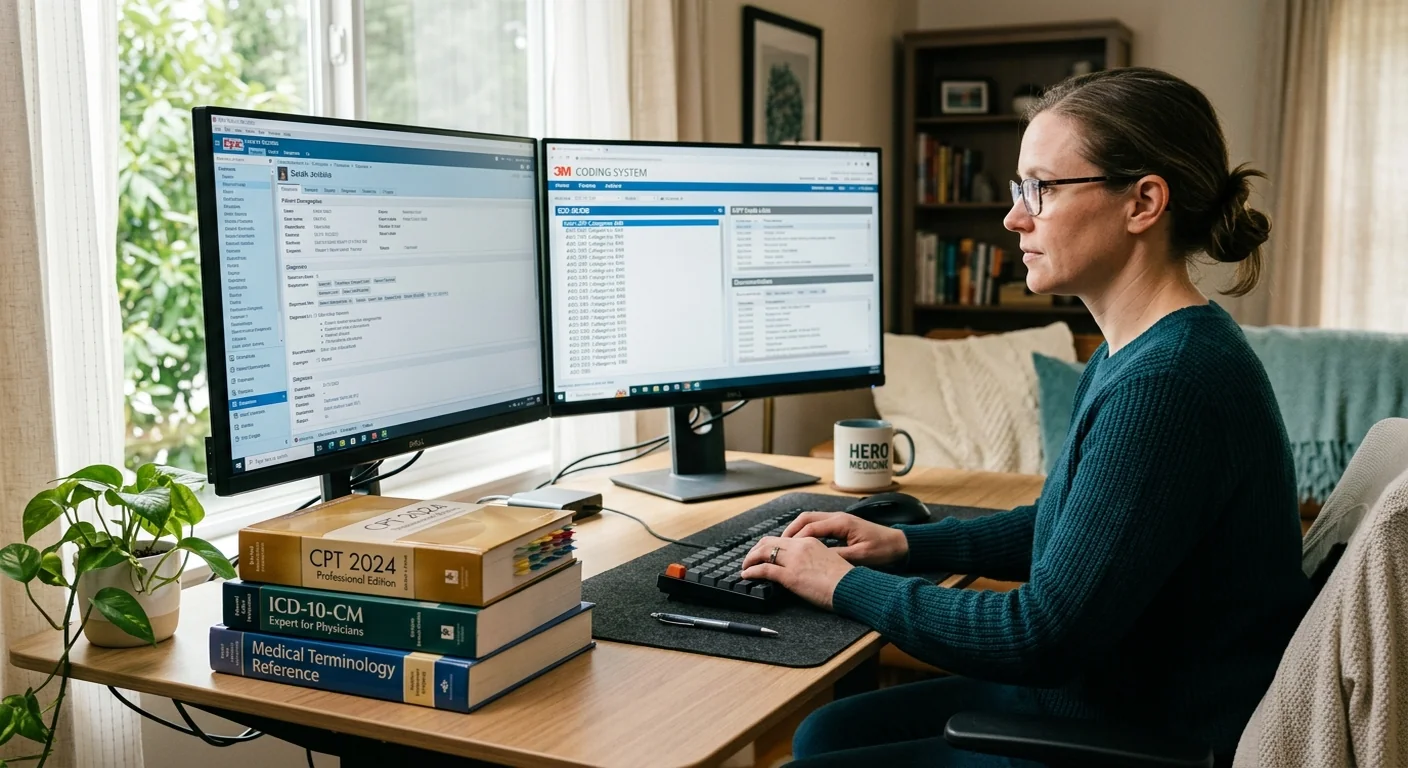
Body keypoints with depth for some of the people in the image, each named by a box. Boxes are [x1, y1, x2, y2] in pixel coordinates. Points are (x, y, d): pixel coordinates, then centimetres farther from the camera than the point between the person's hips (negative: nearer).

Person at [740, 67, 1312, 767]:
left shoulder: (1168, 383, -27)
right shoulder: (1130, 355, 6)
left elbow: (1042, 635, -25)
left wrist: (847, 586, -13)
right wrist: (905, 543, 9)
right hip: (1095, 691, 9)